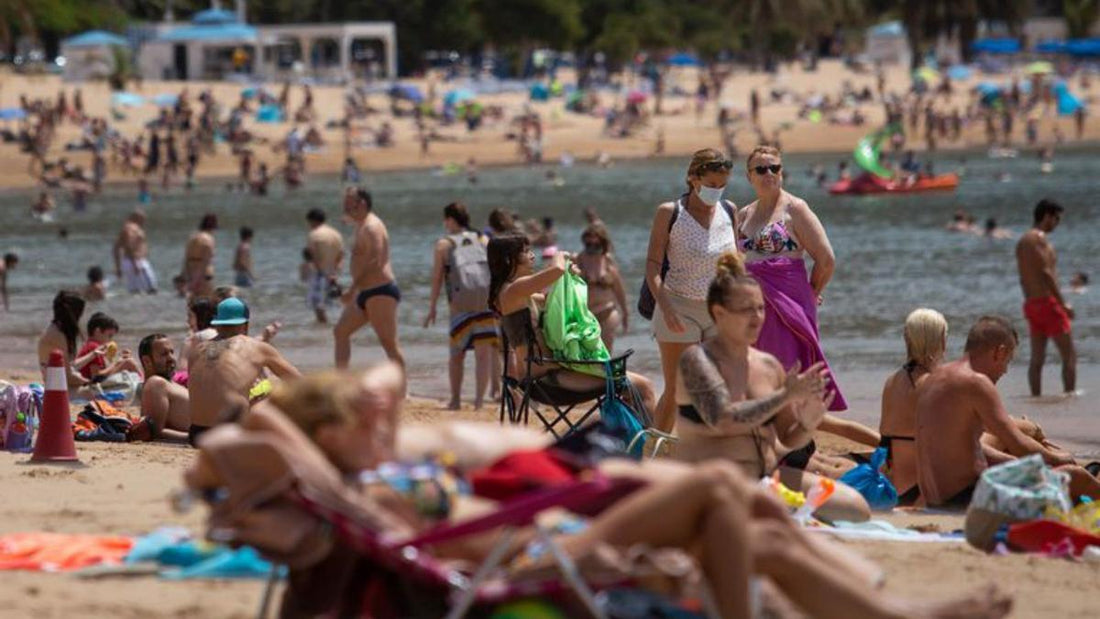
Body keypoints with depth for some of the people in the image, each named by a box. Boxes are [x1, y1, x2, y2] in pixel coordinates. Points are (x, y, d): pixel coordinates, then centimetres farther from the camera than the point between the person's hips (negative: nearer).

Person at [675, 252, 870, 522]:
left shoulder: (769, 366, 12)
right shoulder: (697, 359, -7)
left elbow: (789, 440, 19)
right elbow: (723, 421, -21)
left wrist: (807, 425, -6)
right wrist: (786, 395, -18)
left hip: (767, 476, 7)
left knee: (855, 508, -7)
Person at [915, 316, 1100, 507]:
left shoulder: (933, 379, 13)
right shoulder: (976, 383, -16)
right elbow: (1019, 446, -16)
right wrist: (1055, 458, 3)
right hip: (965, 496, -10)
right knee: (1075, 476, -5)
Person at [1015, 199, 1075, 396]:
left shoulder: (1022, 241, 16)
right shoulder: (1040, 238, -11)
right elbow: (1046, 272, -19)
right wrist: (1063, 303, -19)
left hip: (1030, 303, 9)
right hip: (1048, 301, -9)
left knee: (1037, 358, 8)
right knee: (1069, 355, -4)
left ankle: (1036, 396, 6)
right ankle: (1070, 393, -8)